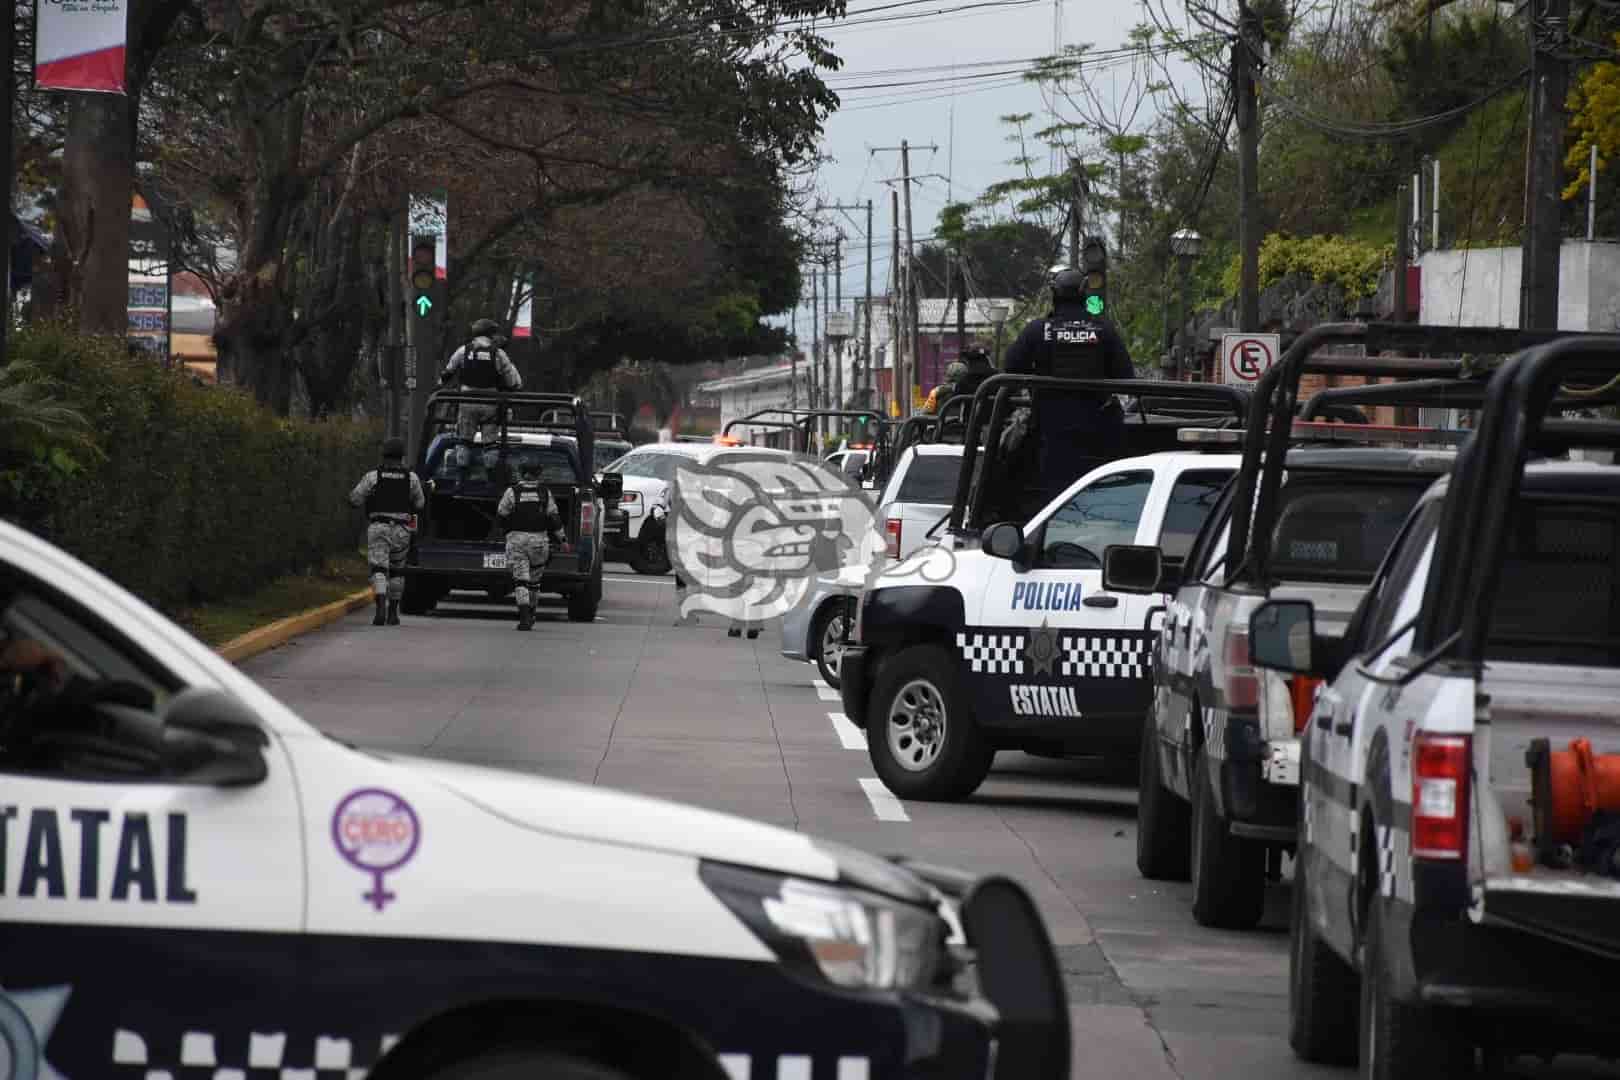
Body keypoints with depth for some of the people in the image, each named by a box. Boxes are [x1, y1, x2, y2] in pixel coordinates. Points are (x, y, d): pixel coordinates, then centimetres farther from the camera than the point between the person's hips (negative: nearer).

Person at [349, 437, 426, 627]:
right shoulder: (411, 478, 1)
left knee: (379, 571, -8)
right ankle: (393, 613, 25)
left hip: (378, 528, -2)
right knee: (397, 571, 19)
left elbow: (355, 499, 0)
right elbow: (419, 503, 11)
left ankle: (381, 608, -29)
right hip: (401, 531, 2)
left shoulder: (372, 476, -3)